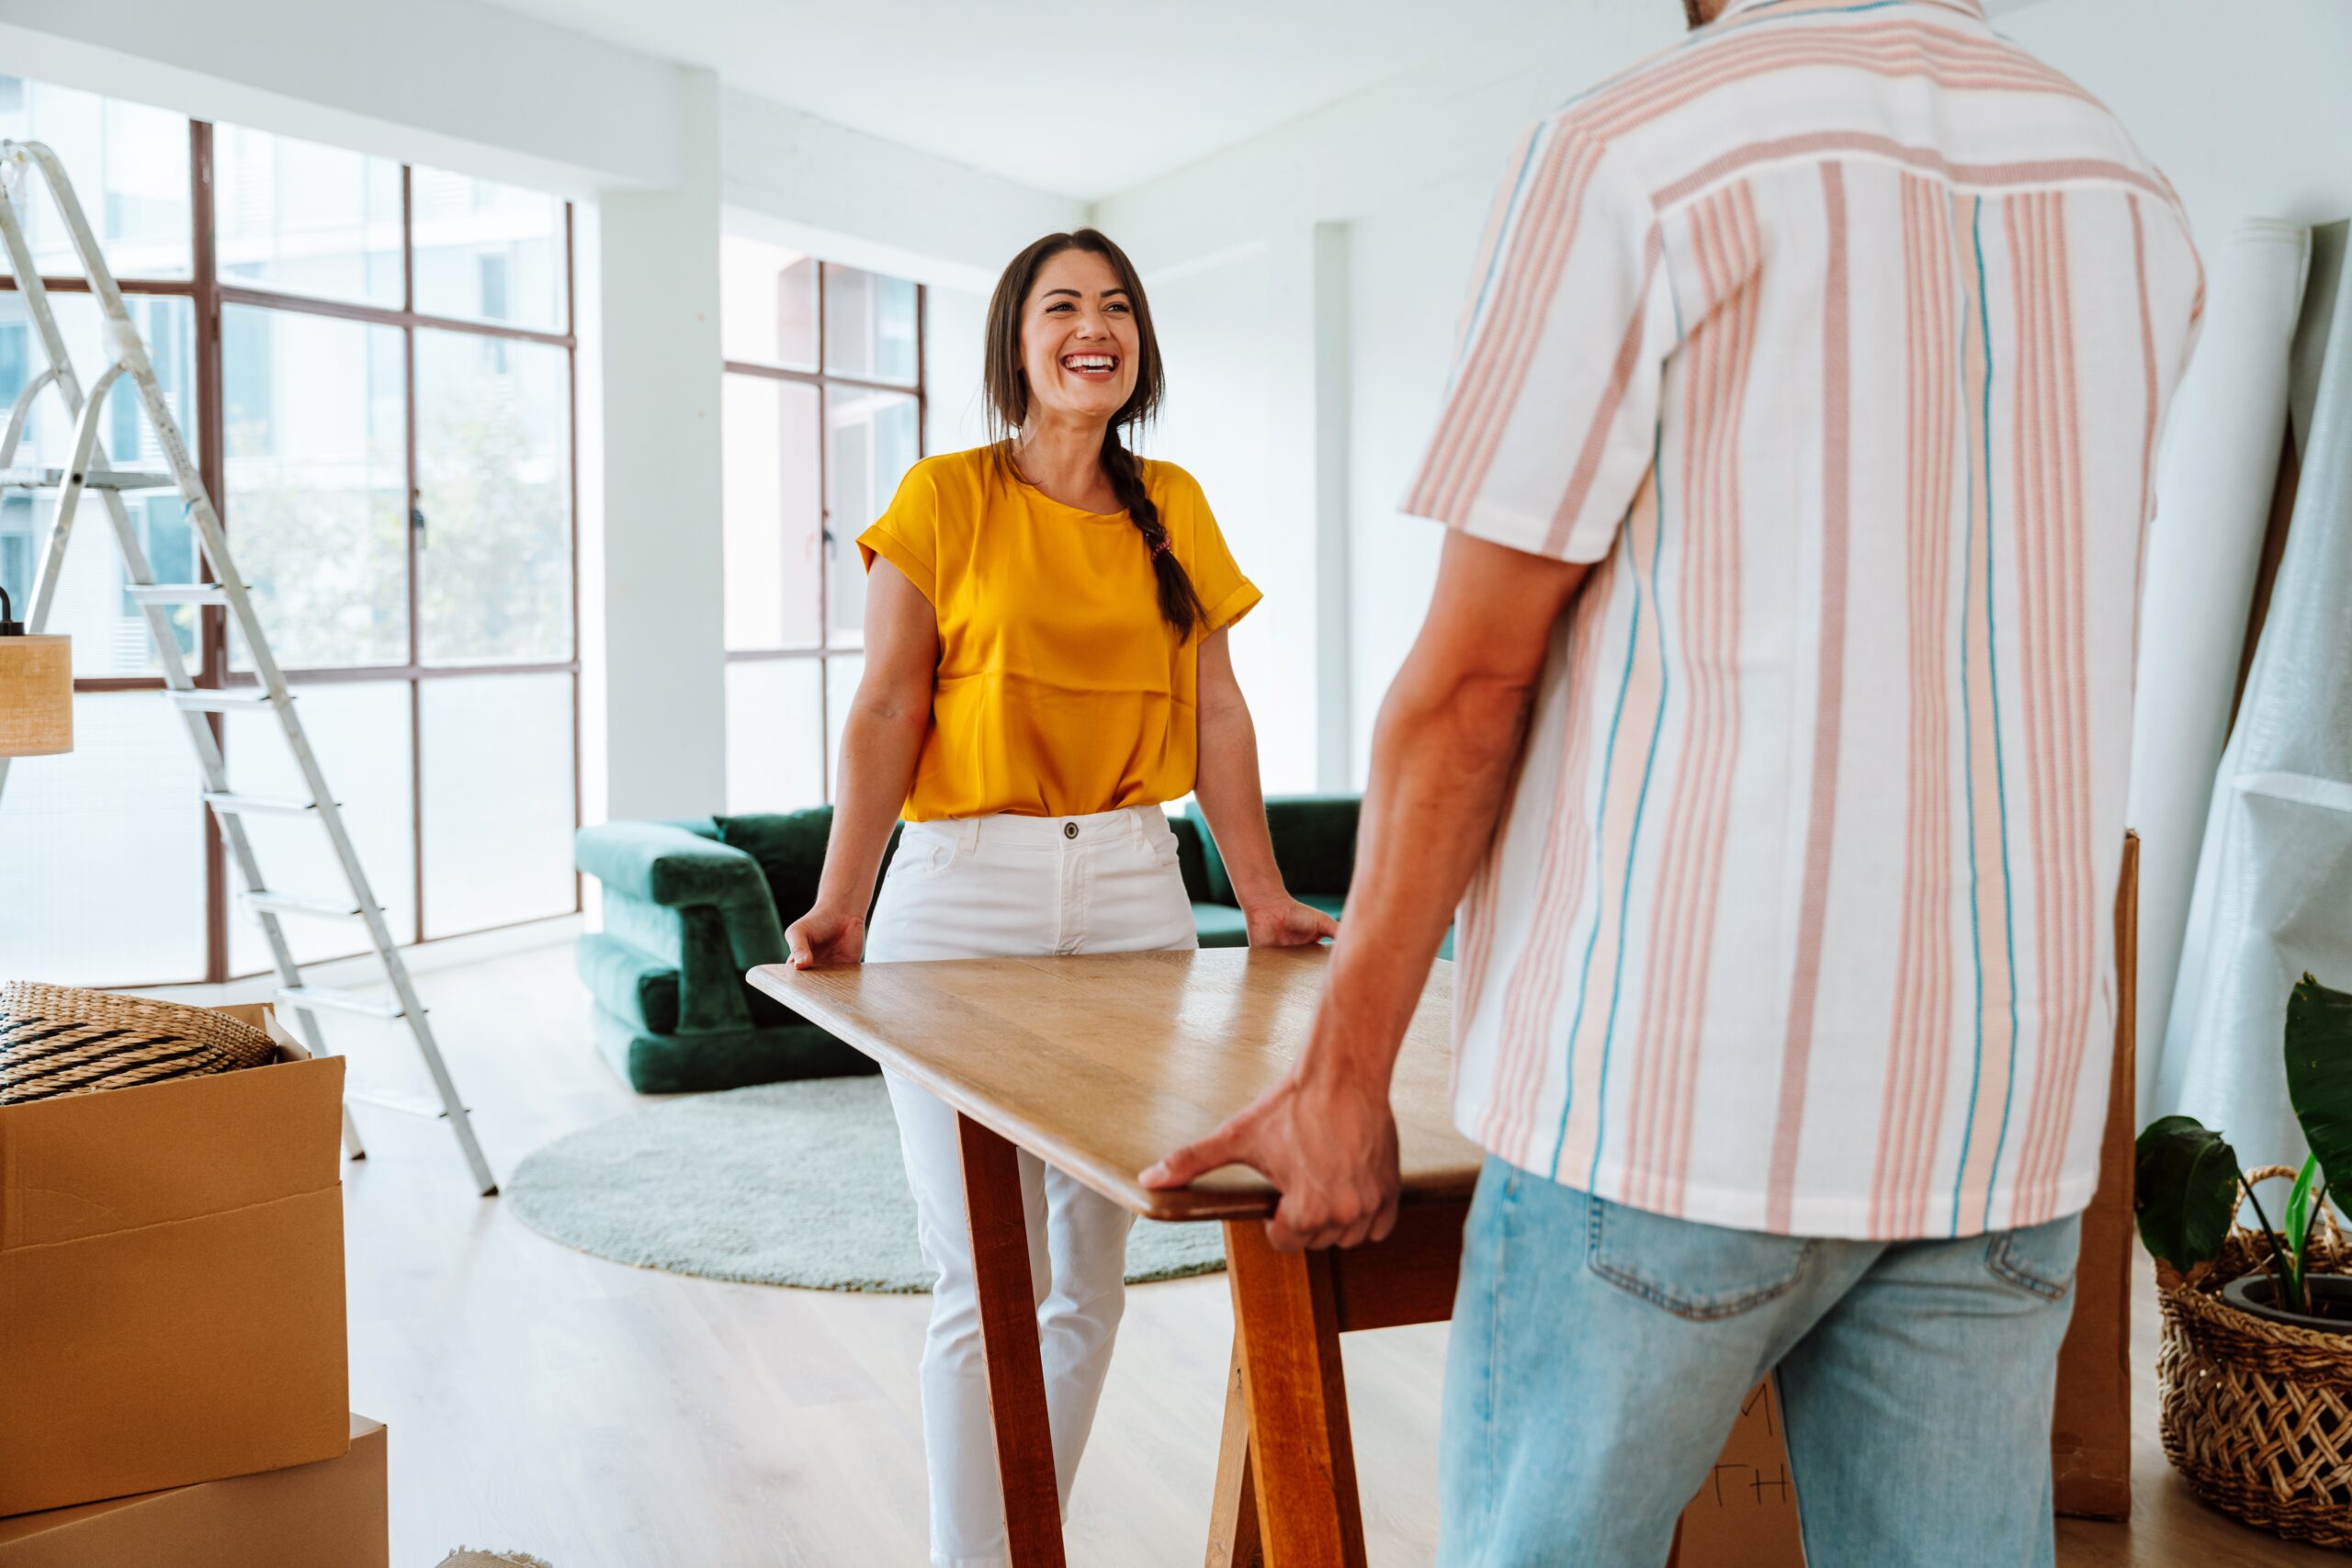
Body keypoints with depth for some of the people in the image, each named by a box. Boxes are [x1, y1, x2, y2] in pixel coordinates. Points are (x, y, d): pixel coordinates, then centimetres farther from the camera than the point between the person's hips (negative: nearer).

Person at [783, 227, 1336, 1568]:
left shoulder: (1174, 507, 12)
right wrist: (841, 905, -16)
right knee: (987, 1284, -3)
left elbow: (1217, 713, 11)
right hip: (966, 895, -3)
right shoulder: (944, 501, 1)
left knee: (1092, 1267, 8)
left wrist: (1265, 898, 4)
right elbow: (886, 713, -5)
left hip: (1134, 890, 4)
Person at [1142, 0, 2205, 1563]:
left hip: (1677, 1081, -5)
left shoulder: (1625, 154, -7)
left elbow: (1467, 680, -9)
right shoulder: (2136, 205, 11)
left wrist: (1342, 1074, -3)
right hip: (2002, 1102, 6)